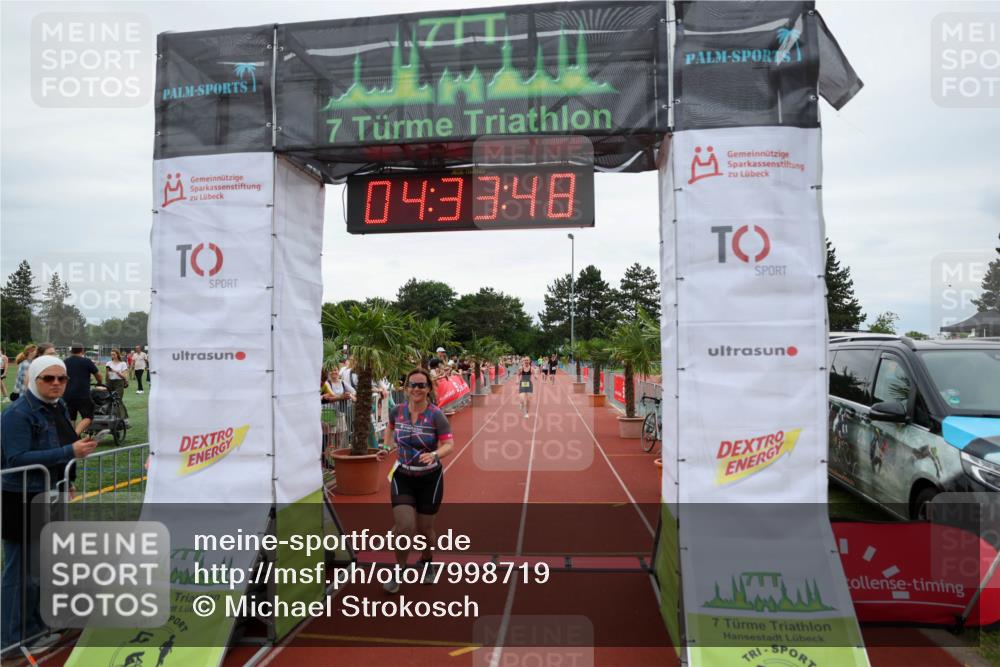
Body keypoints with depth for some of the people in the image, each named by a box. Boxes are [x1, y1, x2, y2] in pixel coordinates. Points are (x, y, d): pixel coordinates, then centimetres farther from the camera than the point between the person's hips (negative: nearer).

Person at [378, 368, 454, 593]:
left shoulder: (436, 416, -16)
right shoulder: (397, 411, -6)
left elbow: (449, 444, -19)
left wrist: (435, 454, -38)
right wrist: (386, 447, 3)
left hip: (430, 478, -1)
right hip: (402, 477, 1)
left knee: (424, 529, 10)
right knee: (404, 527, -11)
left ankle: (427, 563, 42)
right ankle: (398, 572, 15)